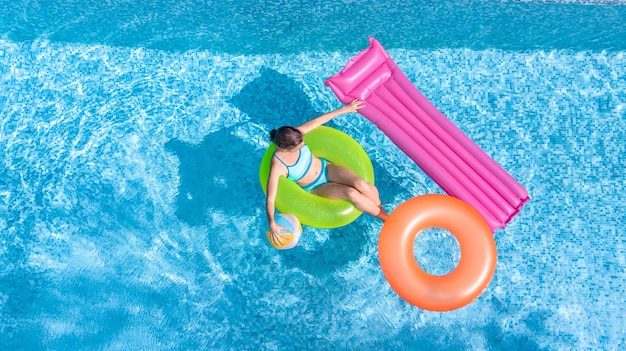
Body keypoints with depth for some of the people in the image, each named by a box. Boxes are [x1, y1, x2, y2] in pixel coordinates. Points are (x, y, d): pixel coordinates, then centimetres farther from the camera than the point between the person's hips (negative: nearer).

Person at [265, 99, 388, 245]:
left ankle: (380, 207, 6)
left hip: (325, 168, 4)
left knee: (361, 184, -21)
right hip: (316, 188, -3)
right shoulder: (278, 167, -31)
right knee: (351, 193, -25)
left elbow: (317, 121, -8)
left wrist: (344, 109, 0)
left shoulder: (294, 135, -21)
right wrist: (272, 224, -47)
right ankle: (385, 217, -4)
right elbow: (270, 199, -32)